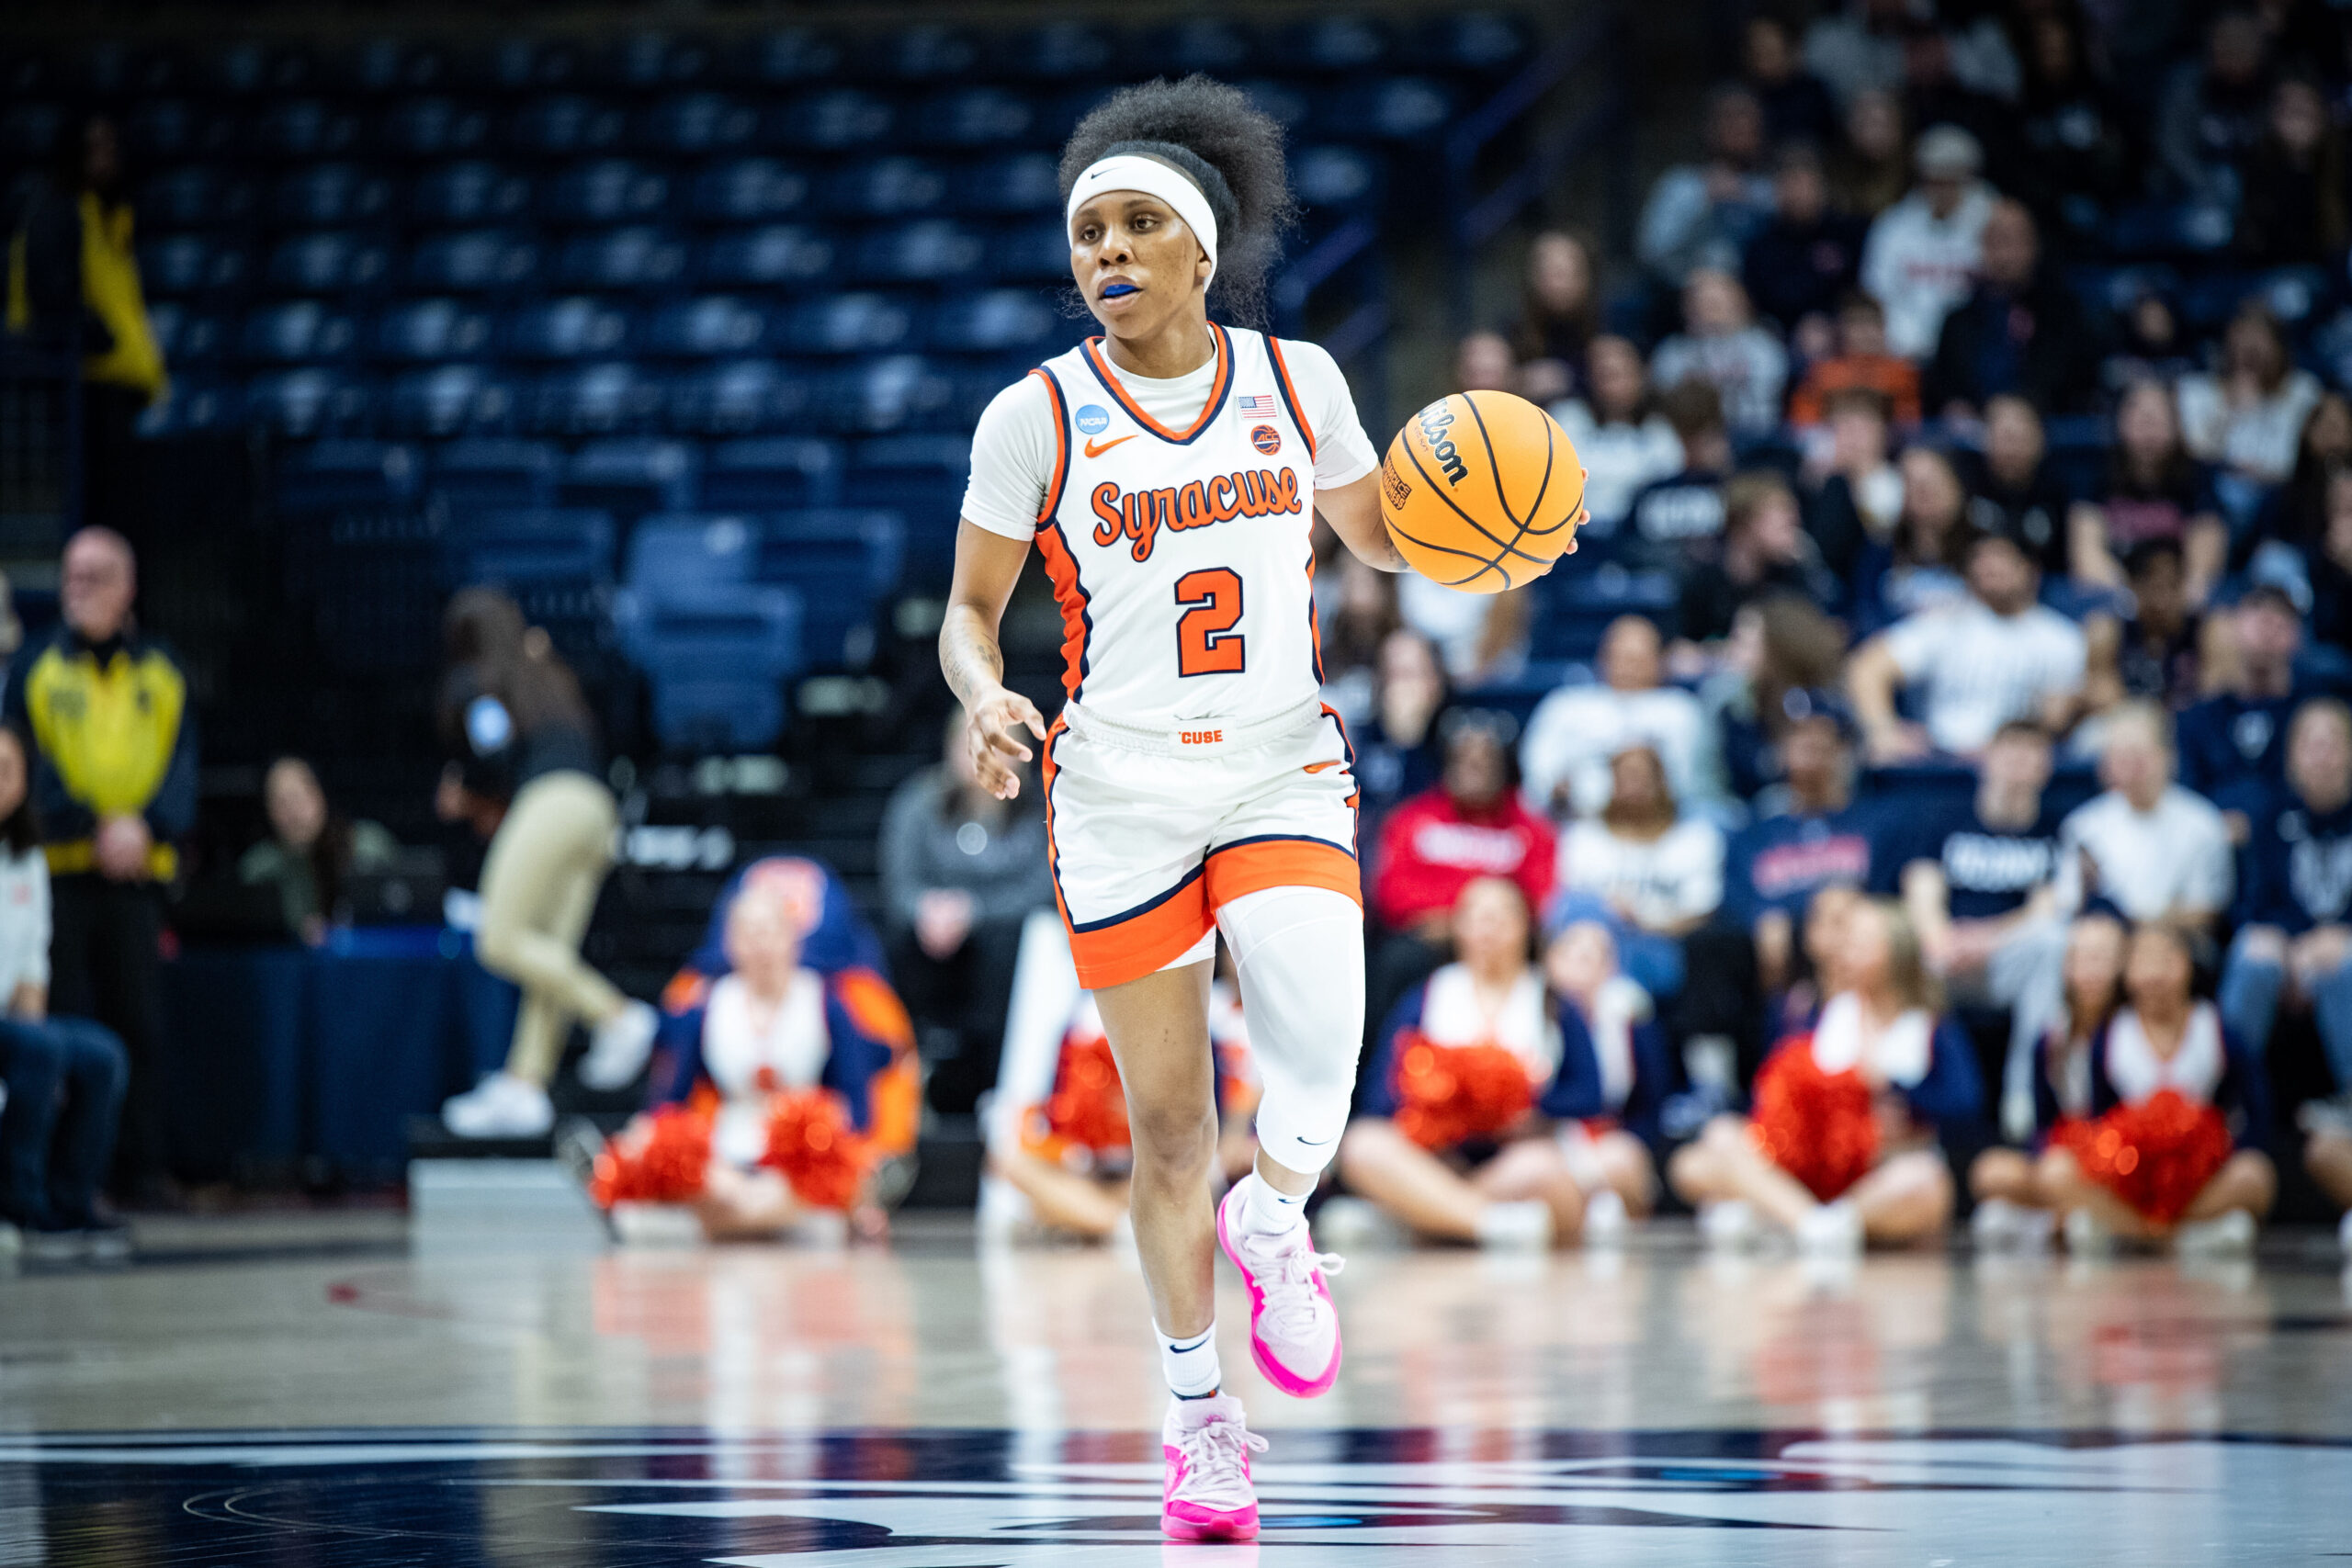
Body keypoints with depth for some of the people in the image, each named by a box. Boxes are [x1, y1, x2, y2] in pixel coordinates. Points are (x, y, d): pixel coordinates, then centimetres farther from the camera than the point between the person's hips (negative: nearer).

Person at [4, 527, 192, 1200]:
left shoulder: (162, 673, 12)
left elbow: (182, 767, 6)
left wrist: (146, 826, -12)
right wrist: (91, 828, -14)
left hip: (136, 873, 2)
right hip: (58, 871, -2)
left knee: (140, 1025, 2)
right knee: (67, 1025, -5)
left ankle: (141, 1168, 6)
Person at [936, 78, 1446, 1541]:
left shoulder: (1295, 380, 3)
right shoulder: (1036, 418, -3)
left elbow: (1379, 536, 18)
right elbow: (972, 611, 5)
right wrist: (984, 699, -17)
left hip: (1283, 772, 1)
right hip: (1119, 789, 0)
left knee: (1318, 1060, -25)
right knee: (1169, 1128, 3)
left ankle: (1272, 1222, 8)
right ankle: (1199, 1416, 20)